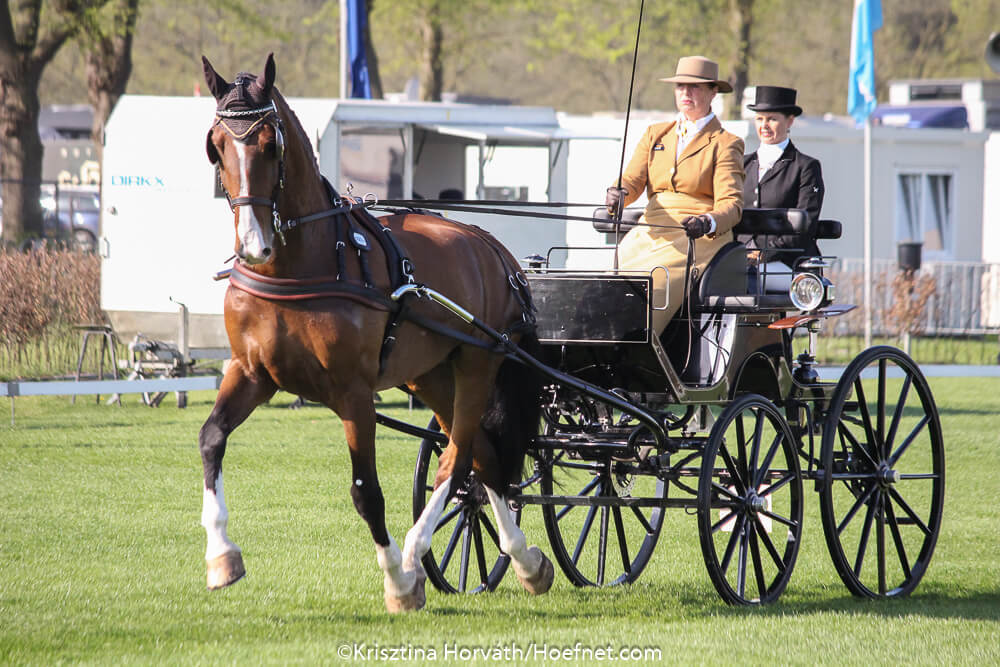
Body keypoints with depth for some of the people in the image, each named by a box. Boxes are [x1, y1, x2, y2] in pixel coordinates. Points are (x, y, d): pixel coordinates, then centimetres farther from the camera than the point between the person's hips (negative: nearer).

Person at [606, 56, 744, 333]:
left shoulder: (725, 144, 7)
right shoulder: (655, 134, 22)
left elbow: (731, 204, -4)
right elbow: (632, 180, 12)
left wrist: (707, 223, -27)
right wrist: (619, 194, -14)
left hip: (699, 238, -5)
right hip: (650, 234, 5)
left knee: (648, 287, -30)